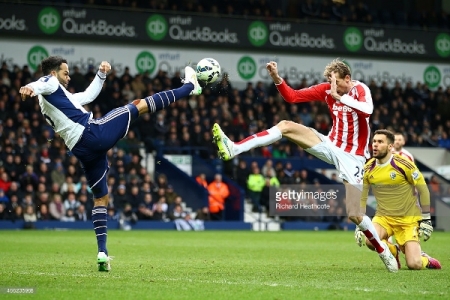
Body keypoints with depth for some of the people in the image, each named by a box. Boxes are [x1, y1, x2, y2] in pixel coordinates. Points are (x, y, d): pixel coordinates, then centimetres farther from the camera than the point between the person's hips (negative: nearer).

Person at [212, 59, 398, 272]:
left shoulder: (360, 89, -13)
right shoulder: (327, 89, 1)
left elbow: (367, 110, -36)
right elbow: (292, 96, 1)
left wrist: (340, 97, -36)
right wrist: (277, 79, -15)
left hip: (352, 157, -5)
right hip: (332, 146, 5)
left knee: (354, 215, -8)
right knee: (286, 126, -12)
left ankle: (384, 252, 14)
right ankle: (234, 149, -20)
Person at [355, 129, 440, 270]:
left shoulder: (404, 165, -15)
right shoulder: (368, 169, -3)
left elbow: (423, 190, -6)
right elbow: (361, 198, 7)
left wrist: (426, 220, -5)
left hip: (408, 220, -3)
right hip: (383, 217, 3)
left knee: (414, 265, -17)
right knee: (369, 239, -30)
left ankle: (424, 259, 24)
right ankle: (393, 251, 6)